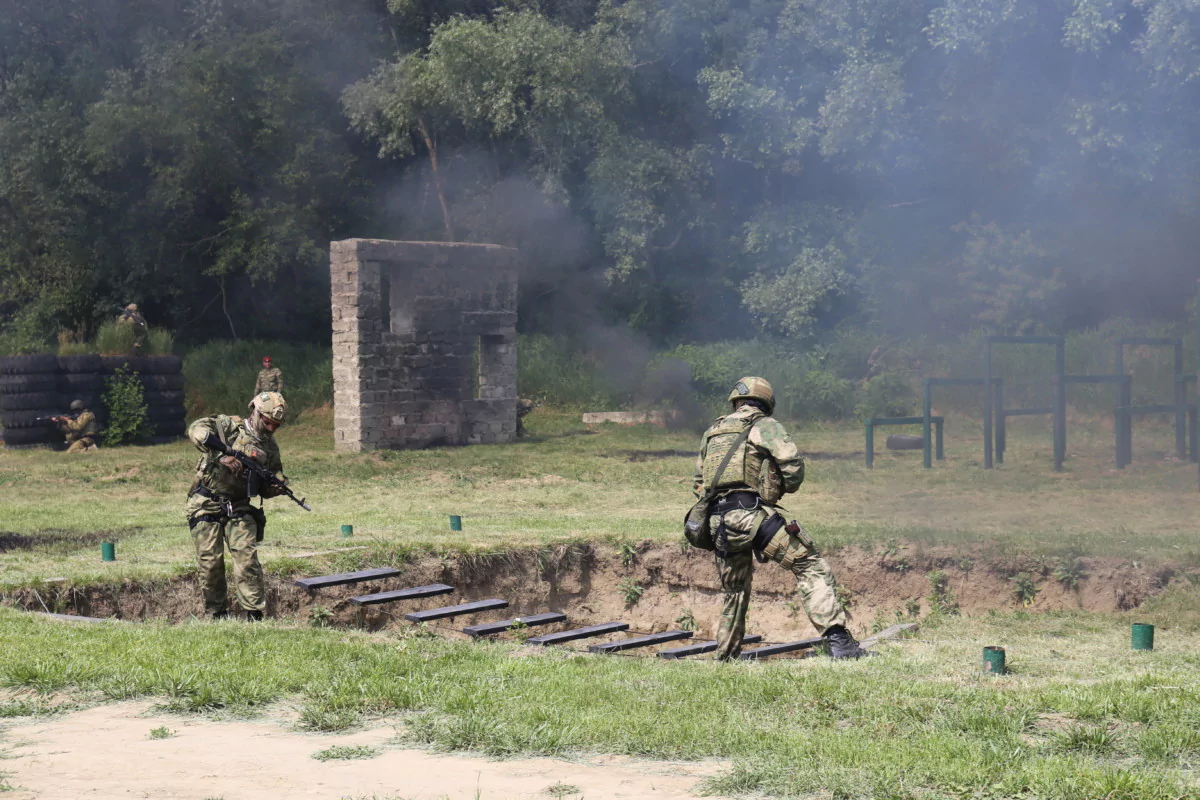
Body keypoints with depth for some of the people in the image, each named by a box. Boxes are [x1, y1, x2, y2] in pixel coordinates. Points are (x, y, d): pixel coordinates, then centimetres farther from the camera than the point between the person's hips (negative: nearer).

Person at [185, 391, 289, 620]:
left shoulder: (270, 448, 10)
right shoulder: (229, 426, -7)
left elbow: (266, 489, 17)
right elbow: (196, 430, -24)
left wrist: (276, 487, -8)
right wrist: (223, 454, -34)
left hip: (238, 507, 4)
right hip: (207, 505, -4)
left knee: (247, 558, -10)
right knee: (210, 561, -2)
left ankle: (255, 614, -7)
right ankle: (214, 615, 11)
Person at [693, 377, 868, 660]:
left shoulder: (712, 432, 23)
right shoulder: (765, 425, 6)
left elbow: (698, 485, 25)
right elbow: (792, 463, -6)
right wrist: (784, 487, 12)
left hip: (717, 522, 6)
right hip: (752, 514, -6)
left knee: (734, 591, 23)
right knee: (811, 567, -6)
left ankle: (725, 657, 26)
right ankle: (837, 639, -20)